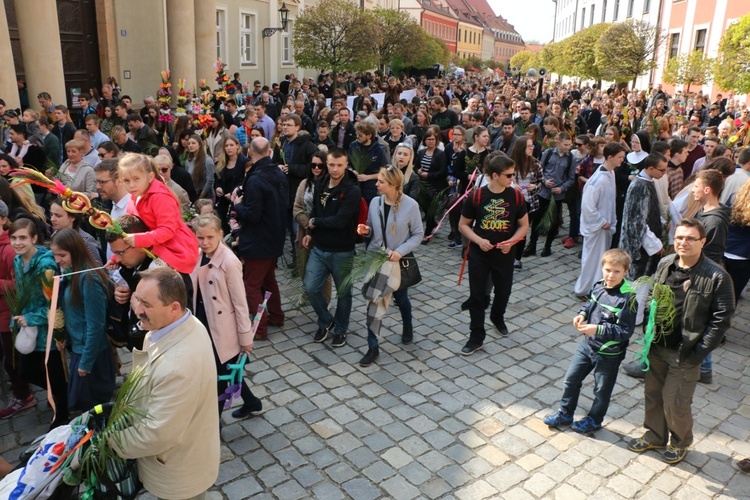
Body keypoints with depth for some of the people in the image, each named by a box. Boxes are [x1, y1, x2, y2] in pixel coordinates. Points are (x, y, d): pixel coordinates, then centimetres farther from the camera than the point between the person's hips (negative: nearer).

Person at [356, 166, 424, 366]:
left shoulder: (410, 205, -16)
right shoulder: (375, 202, -5)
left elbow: (418, 234, -9)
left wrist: (400, 251, -21)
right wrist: (366, 230, -15)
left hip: (398, 260, -2)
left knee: (401, 298, 19)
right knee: (374, 302, -3)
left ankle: (408, 328, 50)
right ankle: (373, 347, 7)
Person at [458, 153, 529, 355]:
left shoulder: (516, 196, -7)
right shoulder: (476, 196, -12)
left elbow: (524, 225, 2)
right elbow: (463, 225, -3)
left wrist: (511, 241, -16)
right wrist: (478, 240, -19)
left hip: (504, 255, 2)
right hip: (479, 254, -2)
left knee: (503, 291, 19)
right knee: (477, 295, 3)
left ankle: (497, 318, 49)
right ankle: (476, 337, 15)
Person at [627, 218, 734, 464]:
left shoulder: (717, 277, -17)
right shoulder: (665, 264, -1)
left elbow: (721, 319, -13)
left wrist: (698, 352, -16)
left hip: (684, 354, -5)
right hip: (657, 347, 5)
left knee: (676, 402, 7)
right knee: (653, 395, 18)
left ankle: (680, 443, 35)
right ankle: (655, 435, 41)